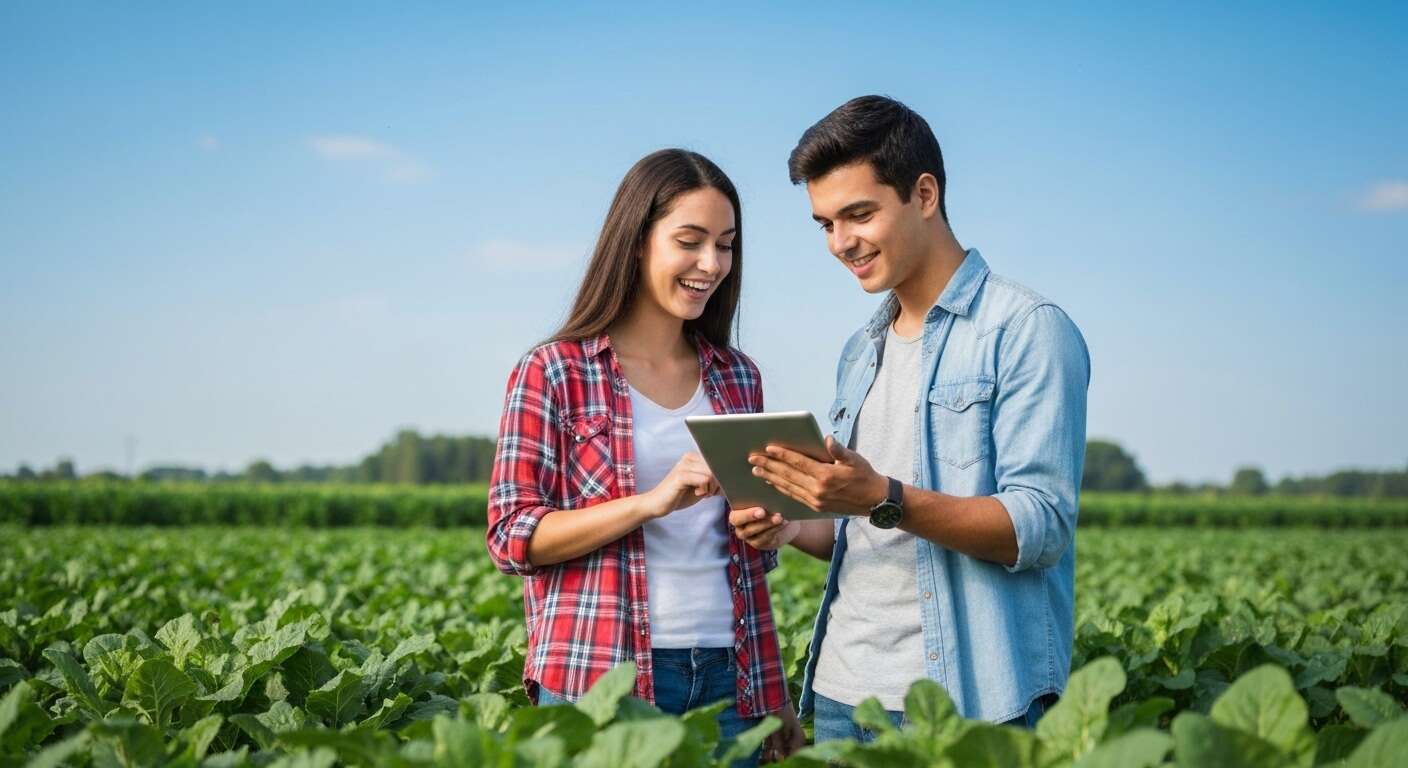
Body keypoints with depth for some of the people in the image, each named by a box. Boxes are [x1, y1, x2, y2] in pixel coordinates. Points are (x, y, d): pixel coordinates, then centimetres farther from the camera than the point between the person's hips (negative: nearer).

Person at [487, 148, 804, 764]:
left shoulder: (738, 377, 10)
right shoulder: (553, 372, -3)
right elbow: (511, 536, -8)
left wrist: (773, 693, 10)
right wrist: (652, 500, -20)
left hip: (729, 676, 4)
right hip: (601, 674, -4)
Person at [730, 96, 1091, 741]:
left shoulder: (1027, 330, -8)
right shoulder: (860, 354, 16)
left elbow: (1041, 528, -16)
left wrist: (884, 499, -26)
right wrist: (792, 529, 0)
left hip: (971, 701, -6)